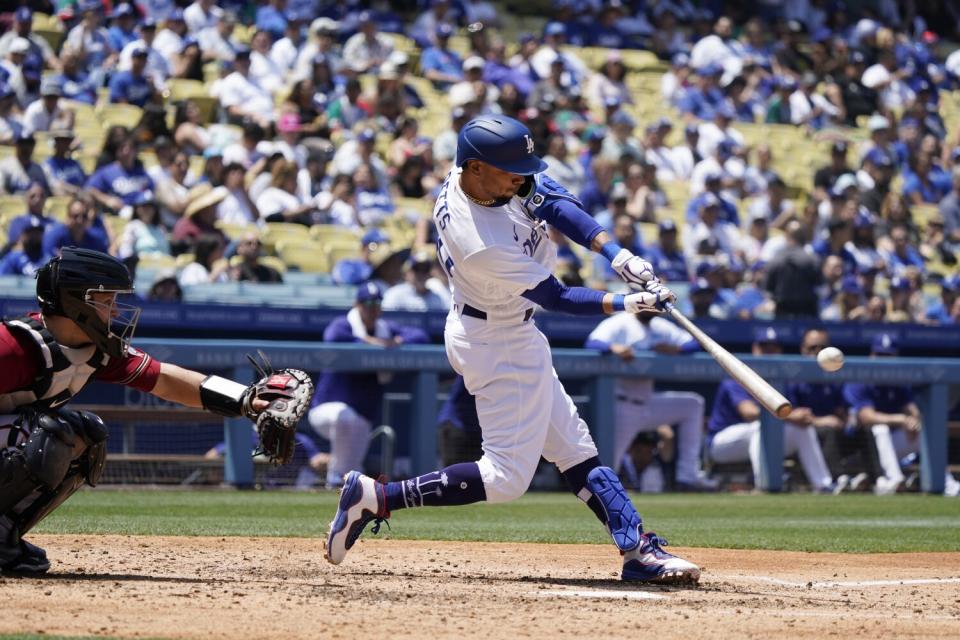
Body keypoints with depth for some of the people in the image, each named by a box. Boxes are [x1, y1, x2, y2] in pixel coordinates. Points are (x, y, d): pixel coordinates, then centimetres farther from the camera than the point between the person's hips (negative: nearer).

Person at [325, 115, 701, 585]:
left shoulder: (477, 173, -12)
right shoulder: (481, 241, -35)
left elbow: (552, 201, -5)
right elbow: (556, 298, -24)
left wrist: (613, 252, -16)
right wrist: (628, 305, -19)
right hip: (499, 346, -10)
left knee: (572, 447, 13)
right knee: (507, 476, -6)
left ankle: (639, 549, 18)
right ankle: (375, 498, -5)